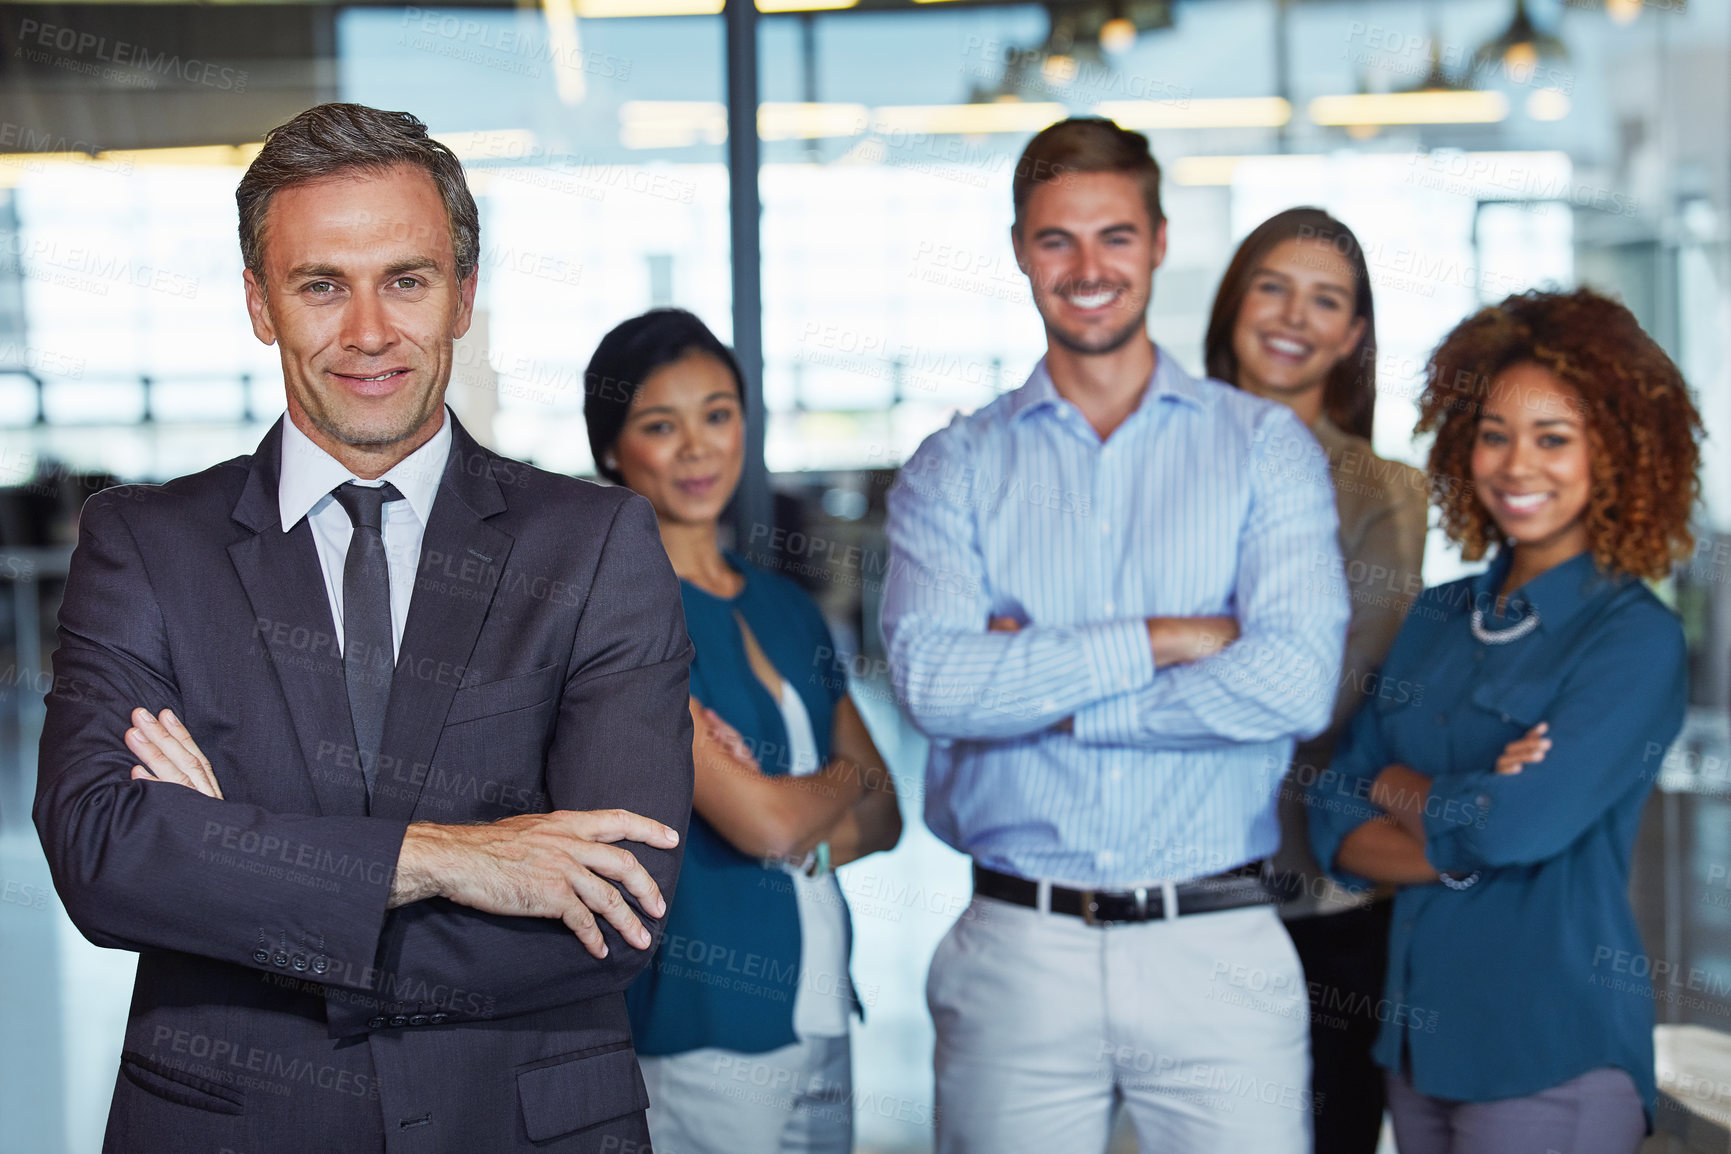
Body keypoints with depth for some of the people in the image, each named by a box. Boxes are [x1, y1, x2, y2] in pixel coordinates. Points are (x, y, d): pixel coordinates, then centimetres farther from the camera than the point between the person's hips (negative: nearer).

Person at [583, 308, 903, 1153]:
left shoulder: (786, 608, 12)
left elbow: (881, 817, 11)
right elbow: (760, 823, -18)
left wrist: (791, 811, -10)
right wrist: (844, 779, 3)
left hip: (818, 1013, 7)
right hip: (700, 1032, -7)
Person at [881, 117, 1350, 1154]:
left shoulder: (1266, 444, 4)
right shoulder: (954, 469, 6)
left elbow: (1297, 681, -11)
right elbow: (933, 680, -10)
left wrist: (1038, 695, -9)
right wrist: (1163, 640, -11)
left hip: (1218, 949, 0)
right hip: (1016, 950, 1)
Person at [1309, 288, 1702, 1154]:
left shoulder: (1636, 638, -10)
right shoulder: (1434, 620, 8)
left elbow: (1523, 823, -21)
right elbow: (1336, 828, 3)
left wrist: (1398, 788, -3)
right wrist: (1460, 843, -16)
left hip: (1555, 1057, -6)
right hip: (1420, 1038, 6)